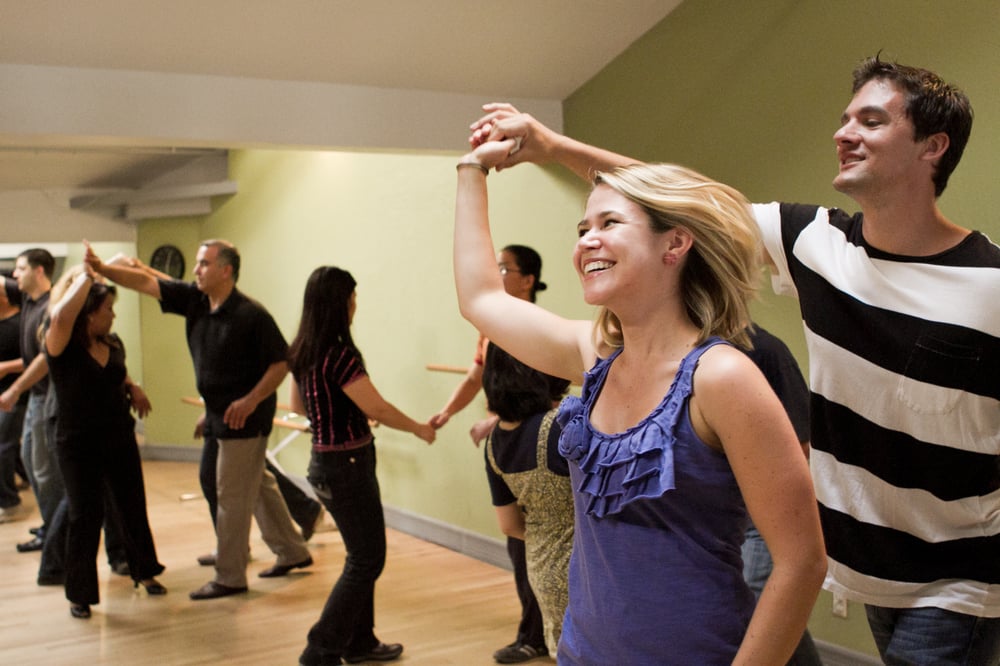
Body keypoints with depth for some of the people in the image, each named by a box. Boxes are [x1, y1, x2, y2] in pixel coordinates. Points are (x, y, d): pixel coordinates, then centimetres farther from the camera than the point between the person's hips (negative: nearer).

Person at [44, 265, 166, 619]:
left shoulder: (113, 344, 4)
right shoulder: (63, 347, -15)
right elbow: (60, 317, -39)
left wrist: (132, 388, 1)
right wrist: (84, 278, -25)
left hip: (120, 441, 6)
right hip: (79, 446, -6)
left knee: (133, 509, 15)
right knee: (85, 517, 0)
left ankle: (145, 572, 35)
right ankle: (79, 594, 17)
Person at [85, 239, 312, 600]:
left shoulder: (251, 314, -18)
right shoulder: (194, 300, 2)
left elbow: (281, 362, -16)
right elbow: (146, 283, 0)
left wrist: (251, 400, -23)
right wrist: (102, 268, -11)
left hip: (244, 417, -8)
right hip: (217, 414, 8)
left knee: (232, 495, -1)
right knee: (258, 486, 18)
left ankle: (229, 577, 10)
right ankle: (292, 552, 32)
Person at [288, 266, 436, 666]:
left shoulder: (302, 353, 4)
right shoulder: (340, 356, -23)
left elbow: (297, 405, 17)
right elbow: (379, 410, -18)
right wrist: (420, 429, -3)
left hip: (324, 460, 9)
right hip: (347, 465, -9)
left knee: (362, 556, 20)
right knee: (366, 561, 3)